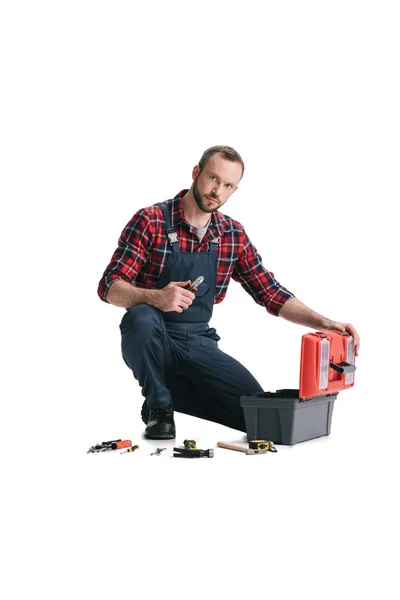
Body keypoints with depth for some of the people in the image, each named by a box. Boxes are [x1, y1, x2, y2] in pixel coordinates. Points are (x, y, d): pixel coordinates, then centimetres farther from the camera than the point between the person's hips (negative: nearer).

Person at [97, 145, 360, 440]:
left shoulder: (234, 234, 3)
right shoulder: (150, 221, -10)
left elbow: (270, 292, 6)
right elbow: (110, 287, -15)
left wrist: (325, 323, -6)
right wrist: (155, 297, -36)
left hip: (198, 343, 4)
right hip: (151, 340, -3)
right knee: (142, 317, -37)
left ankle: (179, 392, 14)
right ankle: (158, 407, -9)